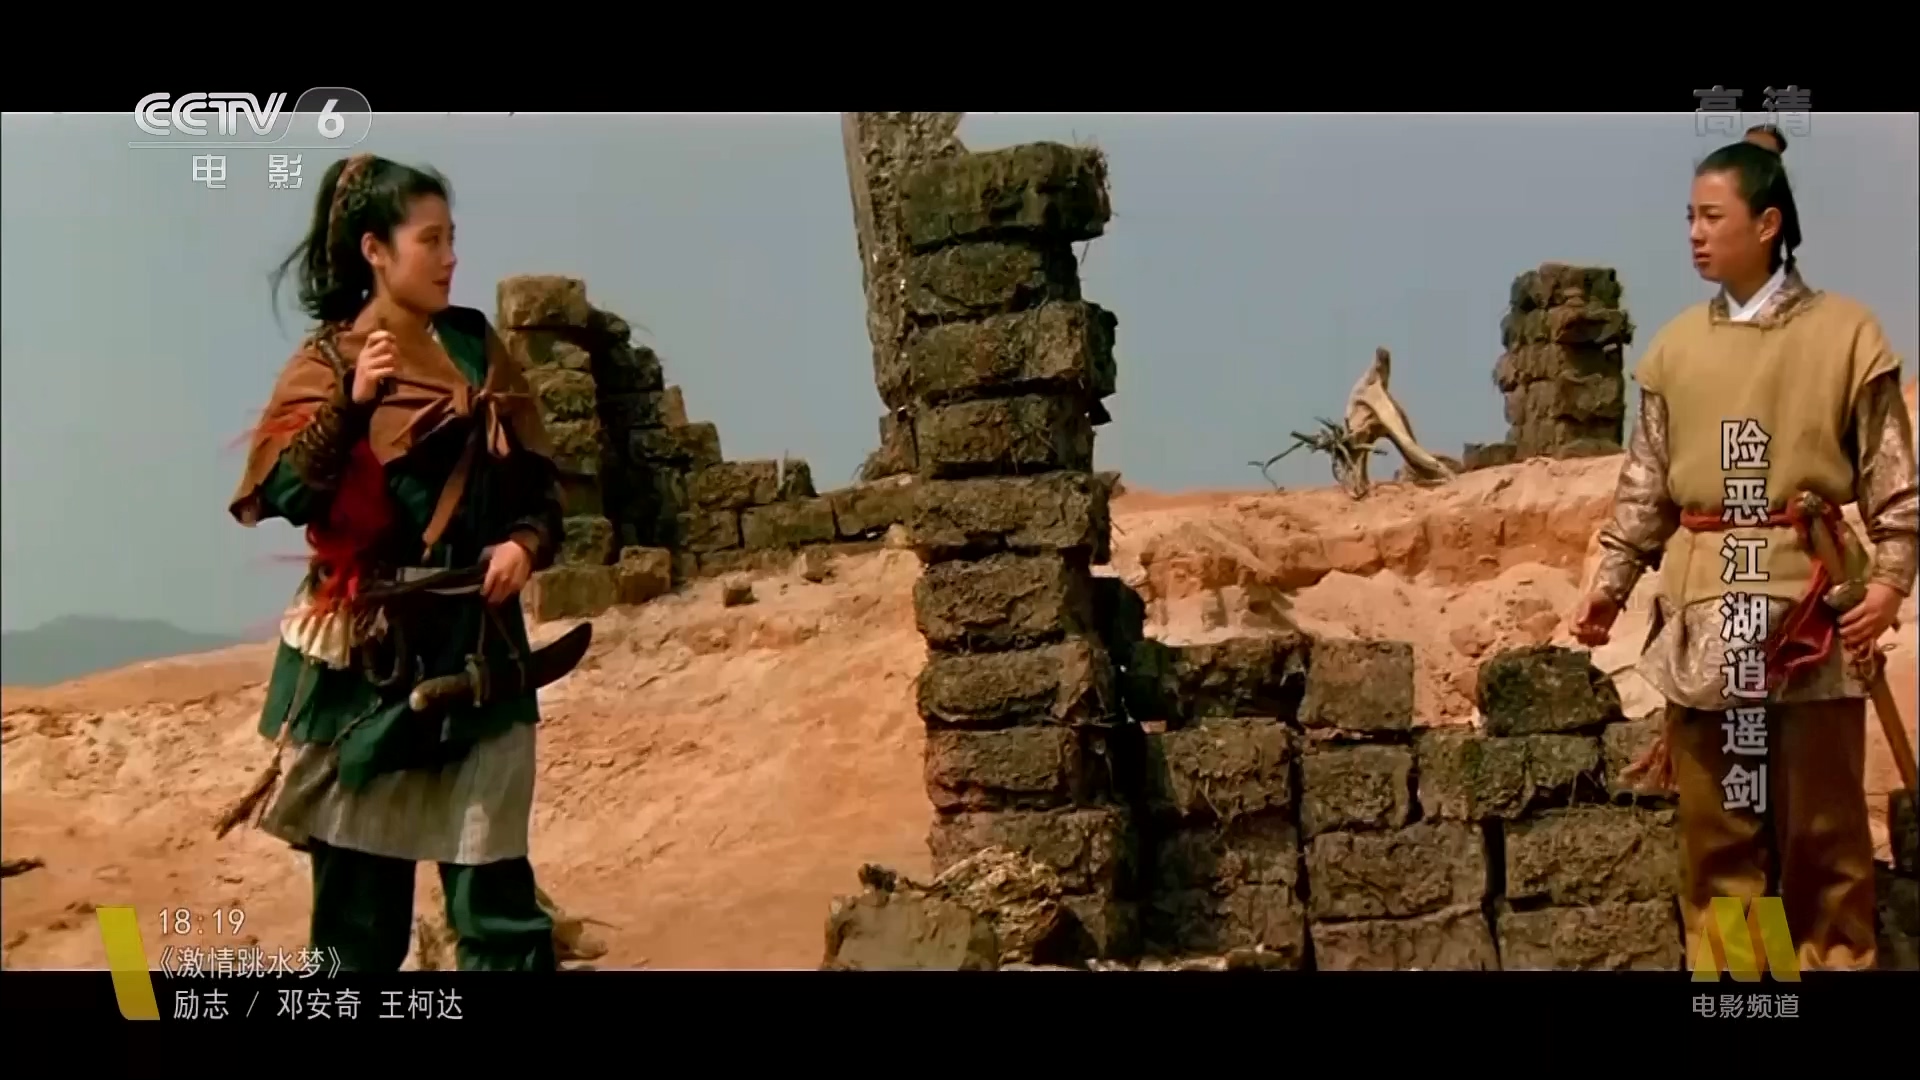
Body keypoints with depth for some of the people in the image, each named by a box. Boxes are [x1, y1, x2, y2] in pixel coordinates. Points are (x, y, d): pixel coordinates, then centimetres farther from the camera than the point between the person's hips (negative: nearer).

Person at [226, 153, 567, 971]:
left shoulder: (476, 347, 8)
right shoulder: (326, 363, -2)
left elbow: (537, 479, 10)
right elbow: (286, 493, -13)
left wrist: (526, 542, -8)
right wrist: (353, 402, -21)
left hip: (474, 636, 3)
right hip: (367, 642, -2)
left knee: (493, 869, -1)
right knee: (358, 867, 2)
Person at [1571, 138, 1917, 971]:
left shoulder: (1846, 332, -1)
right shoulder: (1676, 346, 8)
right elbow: (1645, 486, 11)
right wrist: (1611, 582, 3)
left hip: (1809, 596, -3)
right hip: (1703, 602, 3)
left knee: (1822, 814, 2)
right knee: (1713, 812, 7)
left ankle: (1834, 958, 13)